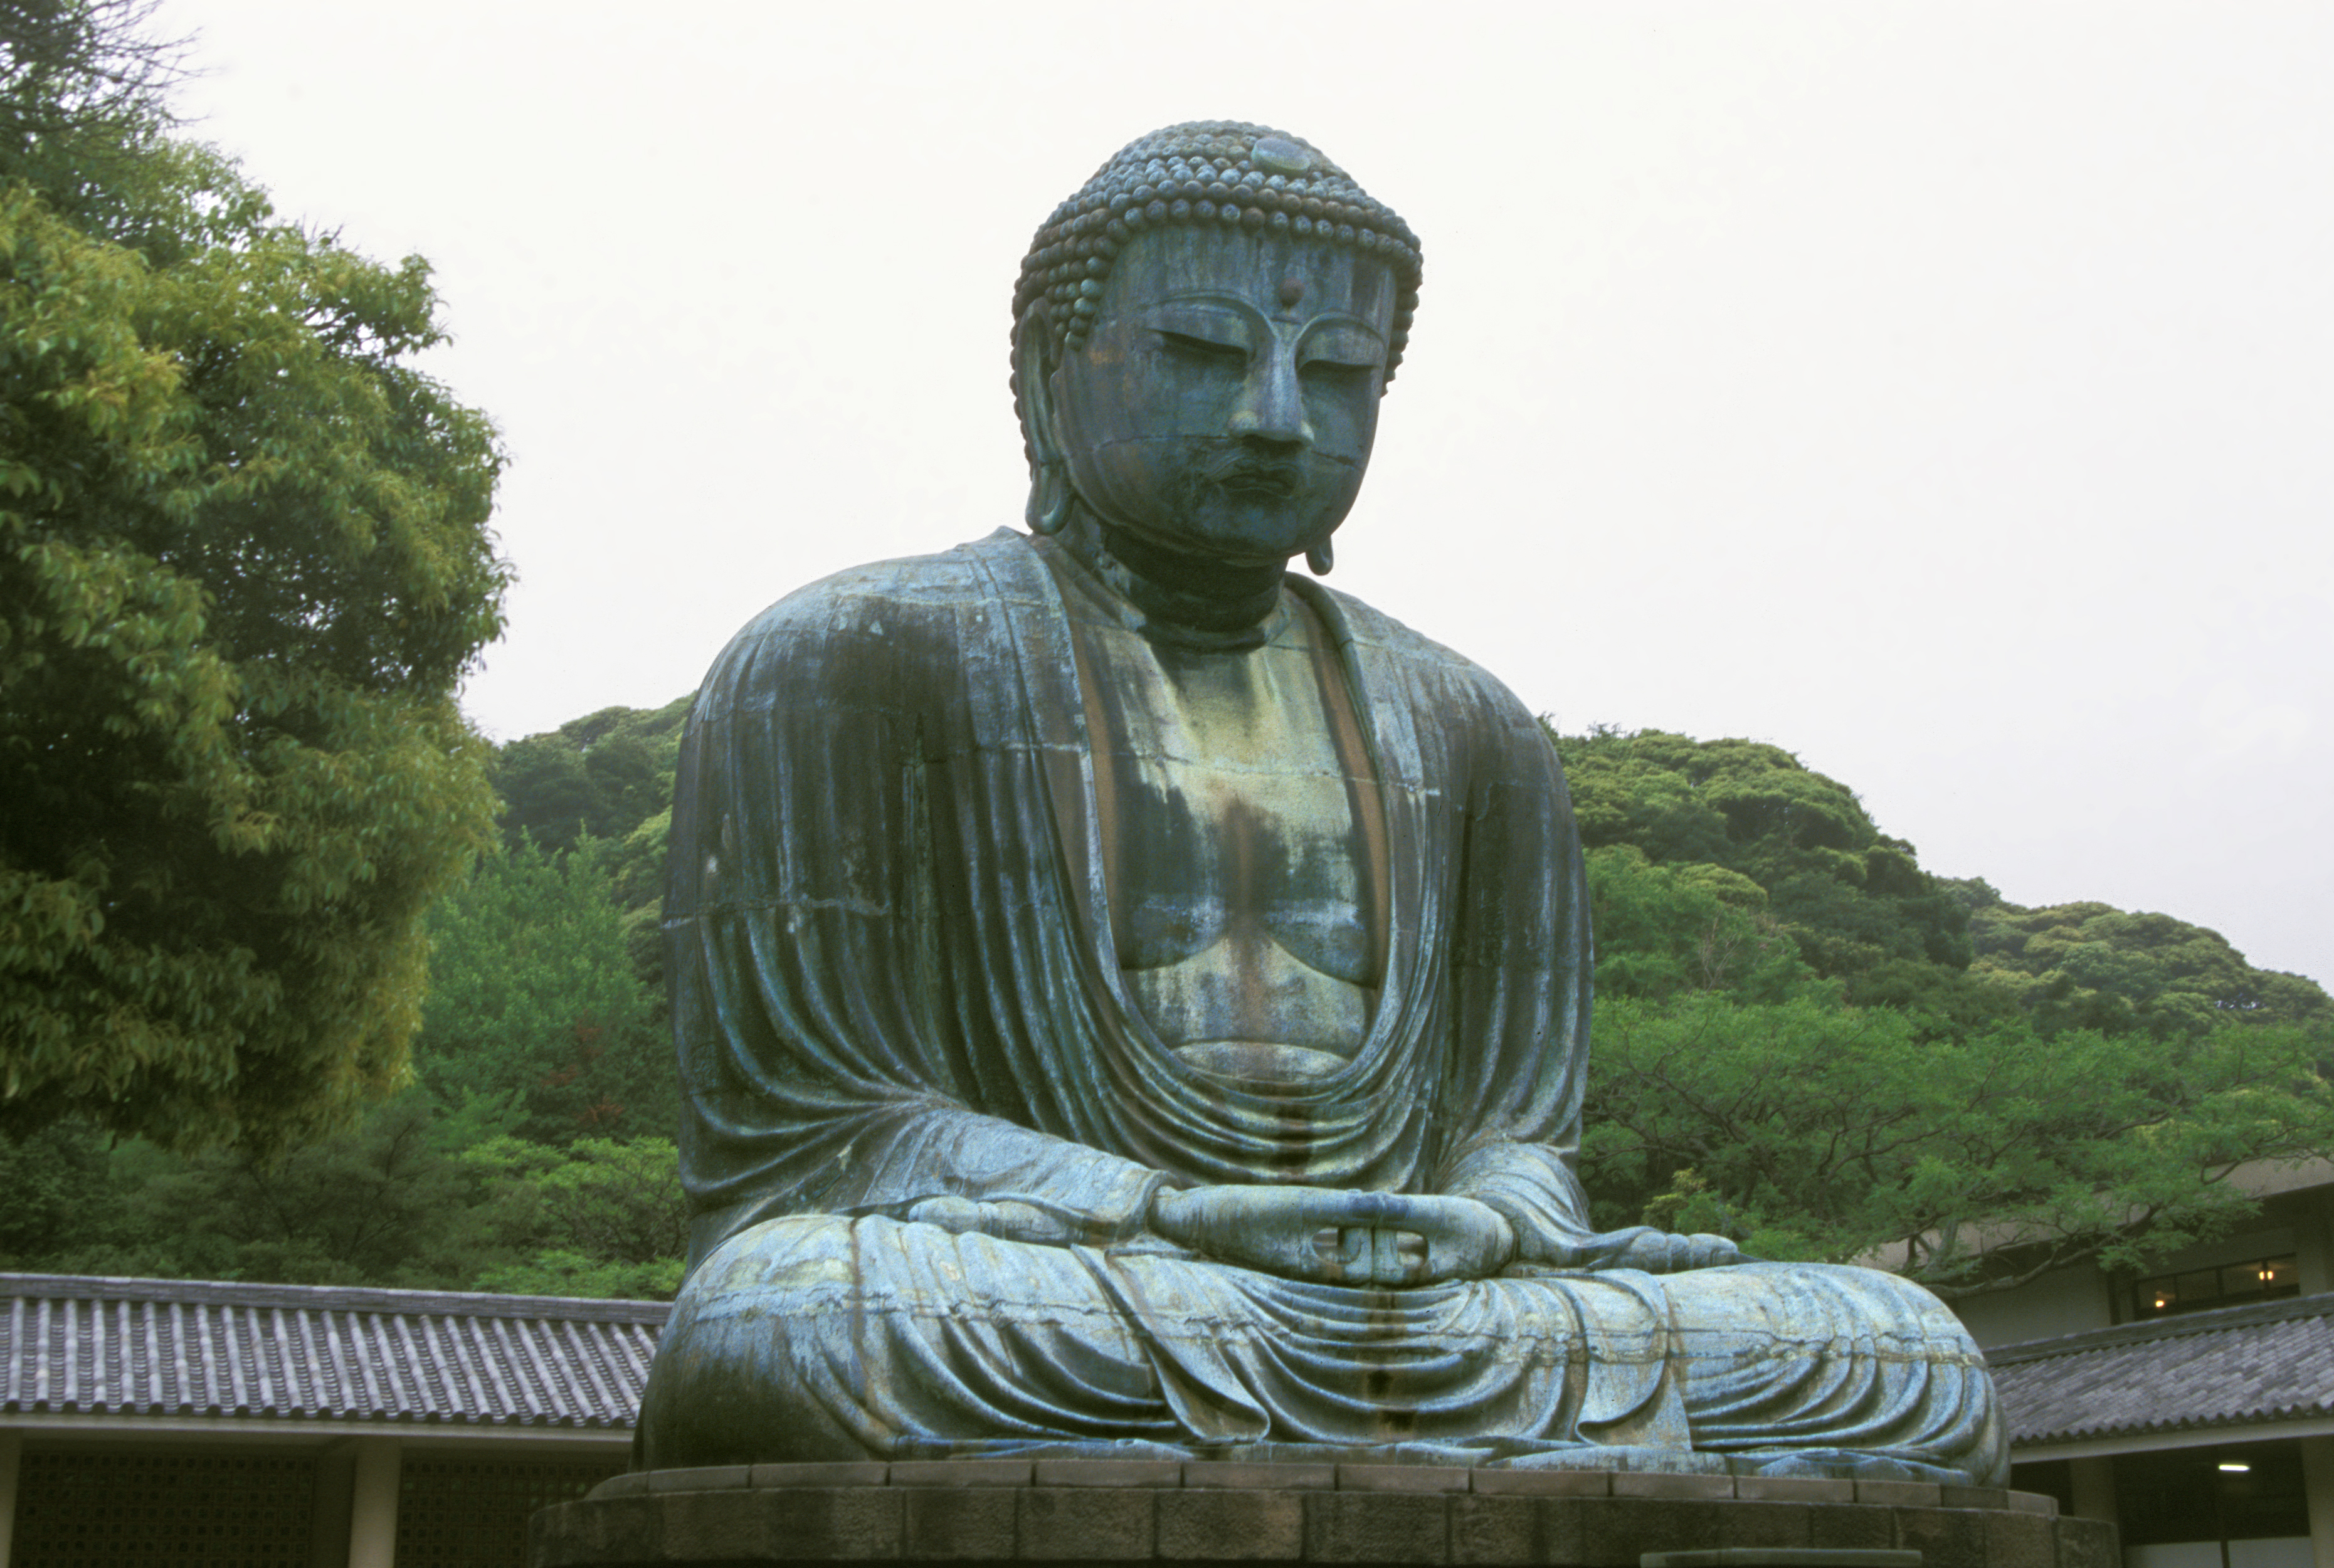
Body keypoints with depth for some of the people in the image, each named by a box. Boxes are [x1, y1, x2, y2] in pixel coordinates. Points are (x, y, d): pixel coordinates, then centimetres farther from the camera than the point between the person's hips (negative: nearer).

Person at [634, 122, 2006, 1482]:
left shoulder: (1467, 732, 18)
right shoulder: (854, 659, 2)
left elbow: (1515, 1132, 15)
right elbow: (788, 1125, -5)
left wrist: (1481, 1222, -12)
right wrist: (1175, 1216, -19)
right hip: (1022, 1320, -3)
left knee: (1915, 1363, -16)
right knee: (779, 1324, -39)